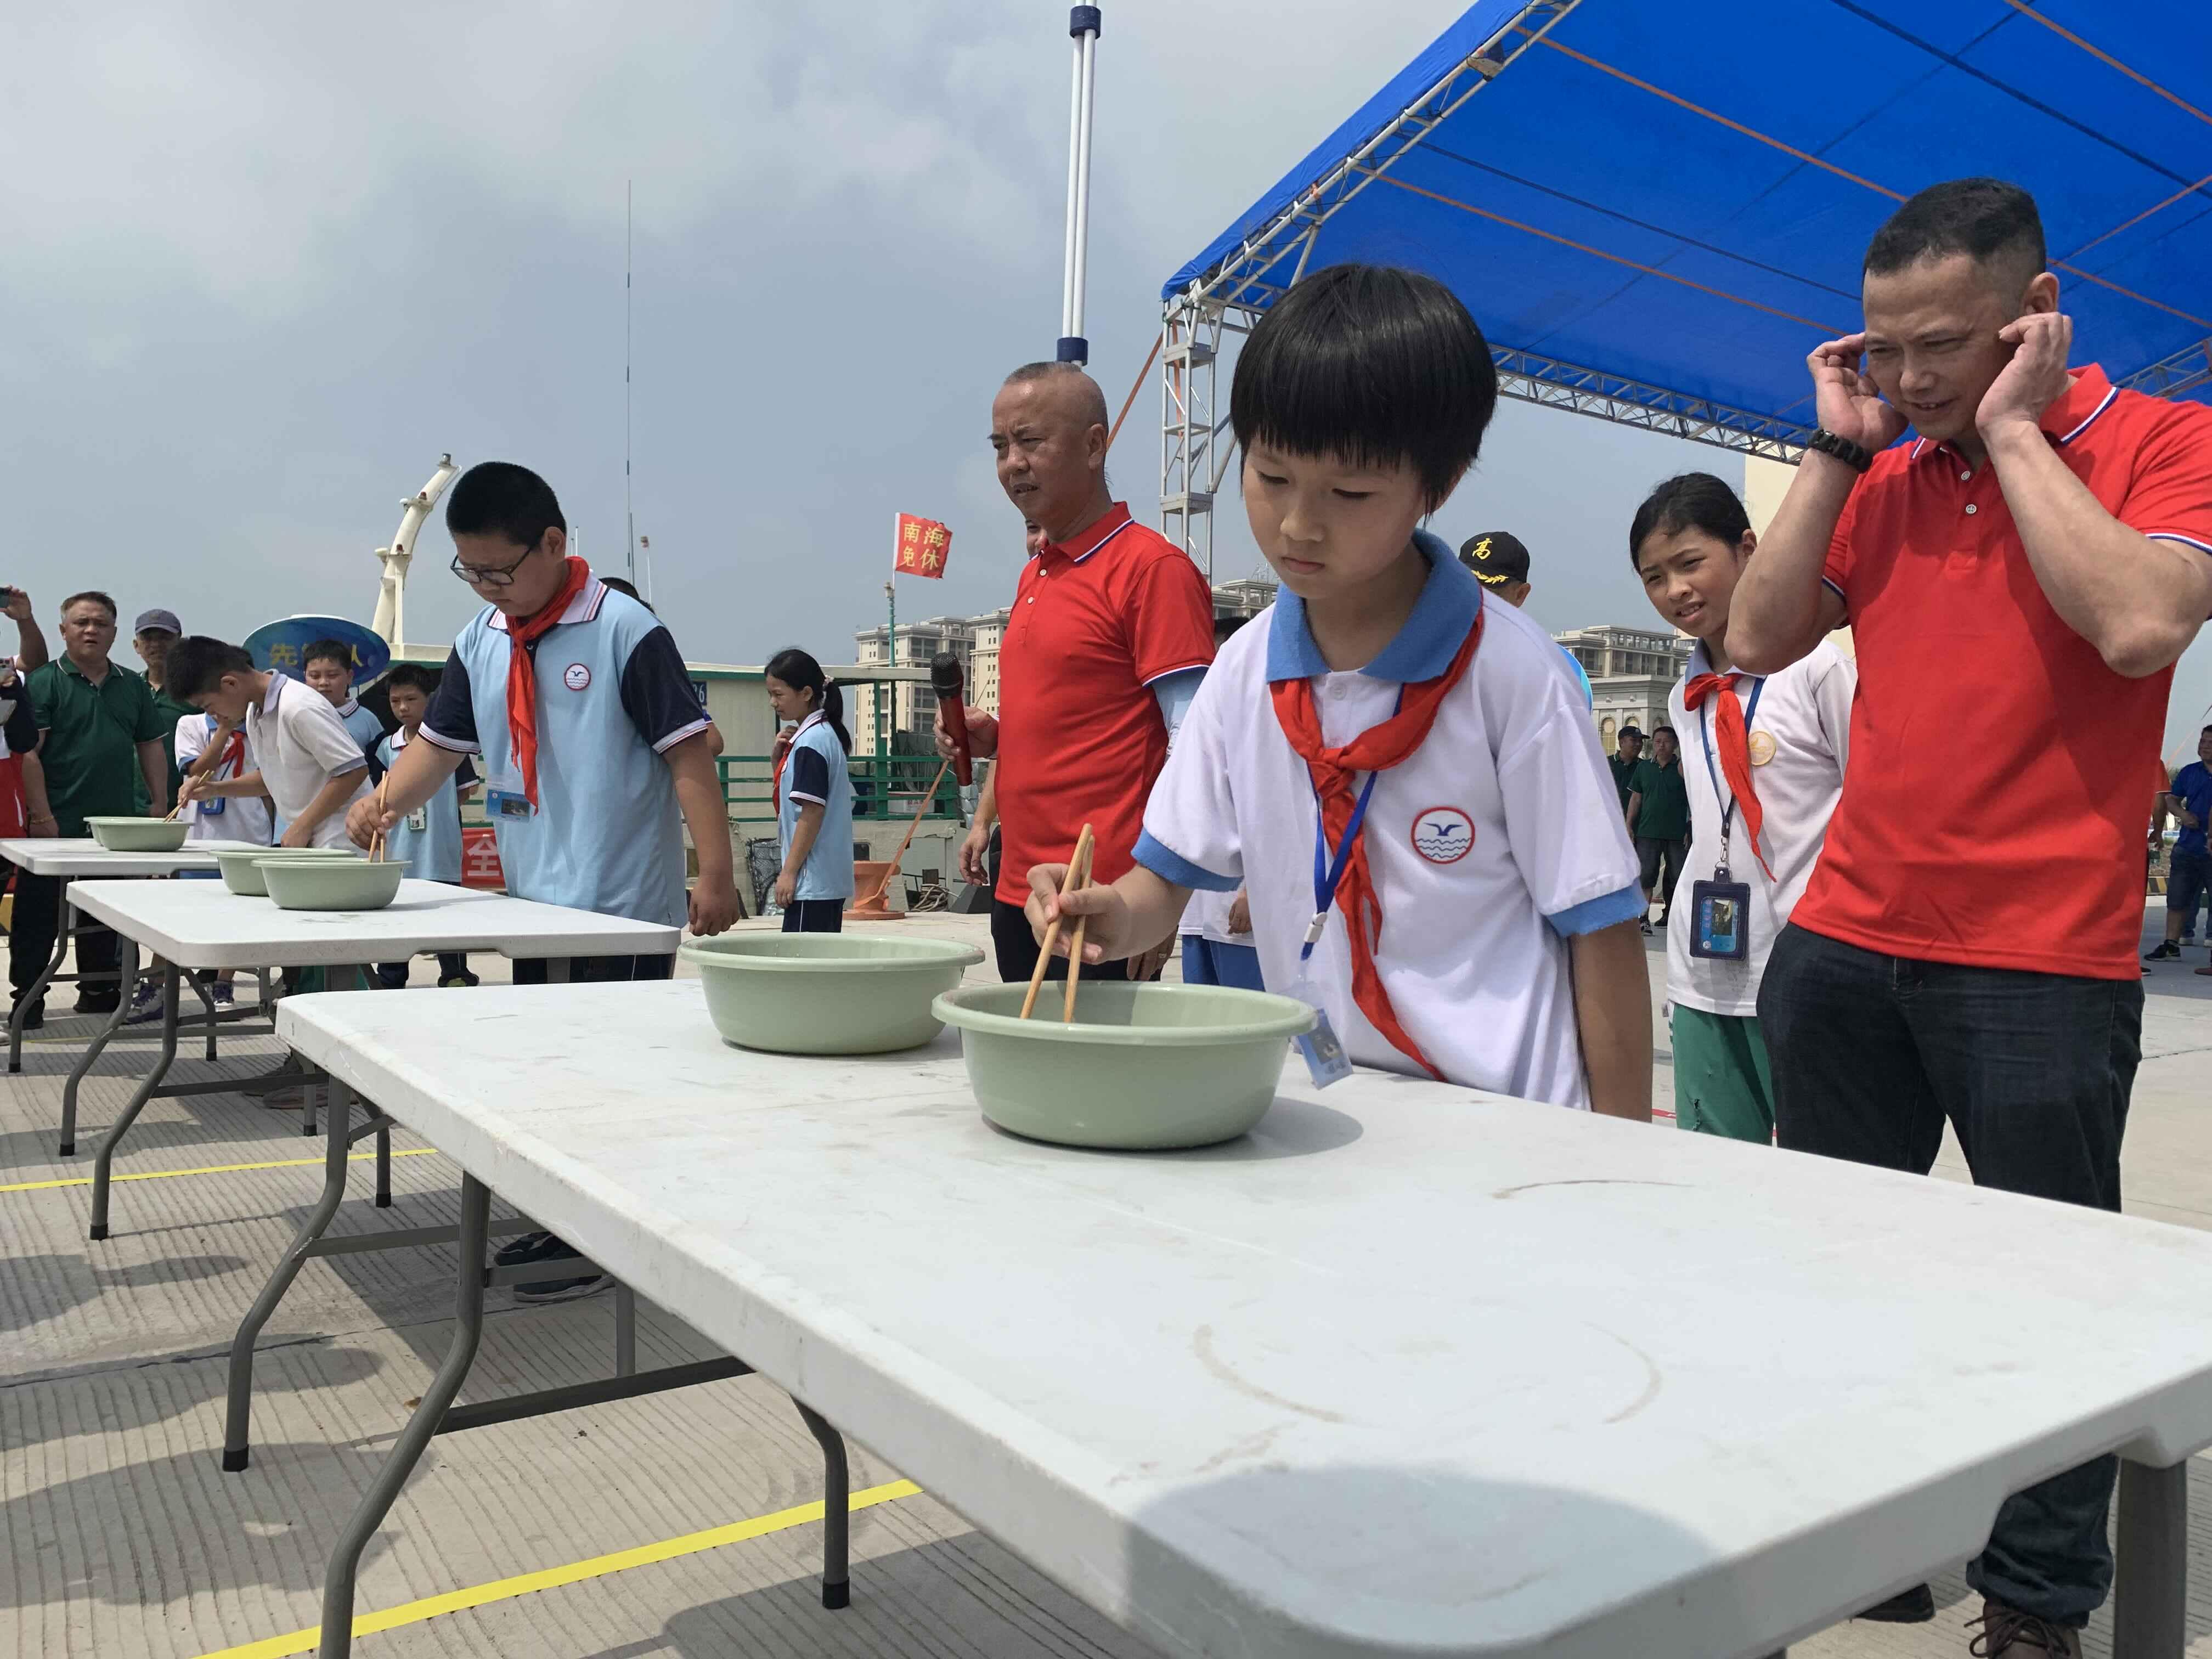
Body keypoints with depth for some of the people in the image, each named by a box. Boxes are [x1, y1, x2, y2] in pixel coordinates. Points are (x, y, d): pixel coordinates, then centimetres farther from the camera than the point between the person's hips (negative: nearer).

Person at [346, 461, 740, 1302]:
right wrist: (386, 801, -5)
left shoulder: (625, 631, -13)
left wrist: (715, 874, -18)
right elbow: (442, 741, 15)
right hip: (535, 900, 7)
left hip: (624, 904, -7)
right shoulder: (480, 642, 7)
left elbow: (690, 750, -15)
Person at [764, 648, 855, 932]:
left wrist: (789, 871, -17)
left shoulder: (811, 741, -14)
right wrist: (780, 756, 7)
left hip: (811, 879, -10)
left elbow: (812, 812, -19)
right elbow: (788, 788, 26)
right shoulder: (826, 733, 14)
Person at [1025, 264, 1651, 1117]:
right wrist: (1115, 915, -14)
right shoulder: (1245, 671, 3)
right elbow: (1171, 871, 8)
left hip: (1502, 1118, -5)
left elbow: (1600, 925, -6)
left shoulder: (1508, 671, -10)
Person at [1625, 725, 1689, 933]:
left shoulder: (1684, 768, 2)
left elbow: (1693, 799, 4)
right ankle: (1643, 918, -6)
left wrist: (1690, 830, -1)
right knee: (1646, 876, -4)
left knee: (1678, 877, 5)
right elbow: (1636, 798, 14)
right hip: (1648, 832, 1)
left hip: (1677, 833, -1)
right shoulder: (1643, 767, 10)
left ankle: (1671, 914, 18)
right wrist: (1629, 826, 7)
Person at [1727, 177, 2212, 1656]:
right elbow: (1760, 640, 4)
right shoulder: (1885, 478, 13)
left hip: (2044, 964, -5)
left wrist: (2010, 425, -11)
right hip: (1845, 943, 5)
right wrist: (1840, 445, 2)